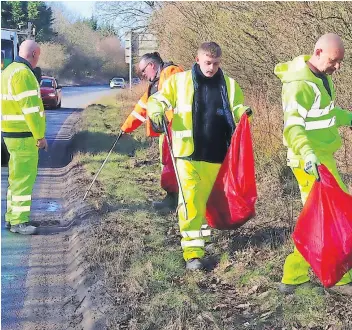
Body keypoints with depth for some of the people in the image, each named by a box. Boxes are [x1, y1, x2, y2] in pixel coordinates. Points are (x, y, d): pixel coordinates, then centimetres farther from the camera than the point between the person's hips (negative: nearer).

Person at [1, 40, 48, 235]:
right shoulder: (23, 73, -16)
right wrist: (40, 136, -17)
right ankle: (19, 221, -1)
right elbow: (30, 108, -21)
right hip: (24, 135, -10)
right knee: (24, 178, -5)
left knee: (17, 177, 17)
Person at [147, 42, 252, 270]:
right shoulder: (179, 81, 1)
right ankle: (192, 249, -5)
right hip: (188, 154, -3)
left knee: (209, 200, 14)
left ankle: (202, 233, 36)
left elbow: (237, 109, 12)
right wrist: (157, 111, -19)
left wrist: (244, 112, -13)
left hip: (216, 156, 3)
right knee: (191, 201, -9)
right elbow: (157, 100, 5)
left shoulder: (229, 85, 8)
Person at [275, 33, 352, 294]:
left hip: (321, 155, 10)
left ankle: (295, 274, 21)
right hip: (312, 160, -10)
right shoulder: (300, 84, -21)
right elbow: (293, 126, -31)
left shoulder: (321, 77, 10)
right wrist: (307, 154, -46)